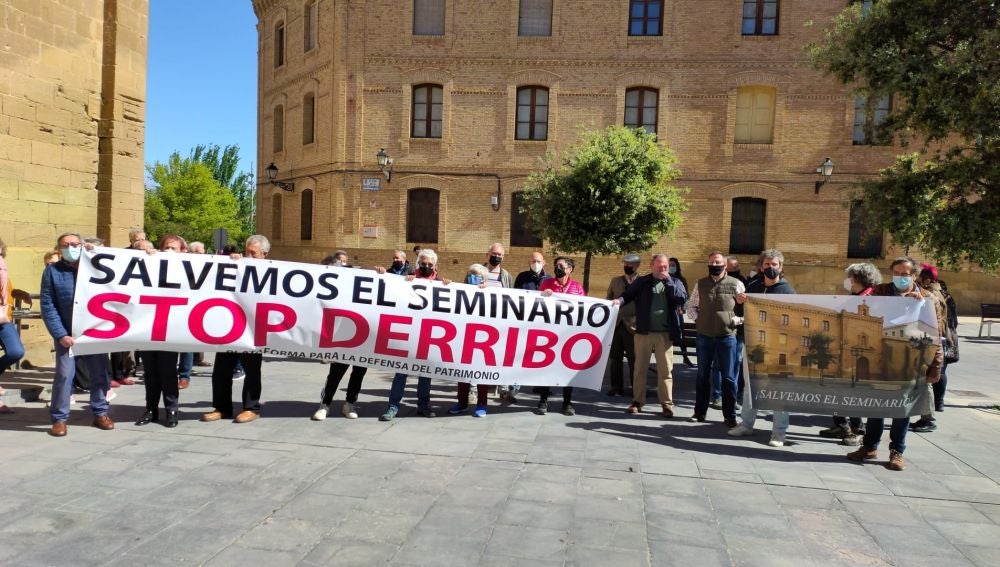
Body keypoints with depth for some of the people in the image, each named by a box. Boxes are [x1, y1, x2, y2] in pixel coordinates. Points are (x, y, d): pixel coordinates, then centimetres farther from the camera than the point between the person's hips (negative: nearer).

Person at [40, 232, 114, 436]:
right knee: (64, 374, -5)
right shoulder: (52, 271, 0)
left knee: (99, 373, 7)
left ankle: (100, 413, 20)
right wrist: (60, 334, -13)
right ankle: (59, 418, 7)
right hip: (66, 334, -2)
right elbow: (47, 306, -4)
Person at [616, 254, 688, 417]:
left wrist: (667, 281, -12)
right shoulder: (642, 282, 5)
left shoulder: (674, 282, 6)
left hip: (665, 333, 0)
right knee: (640, 368, 7)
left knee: (665, 370, 5)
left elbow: (683, 299, -9)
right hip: (643, 331, 0)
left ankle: (667, 403, 12)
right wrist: (620, 300, -21)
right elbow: (628, 294, 0)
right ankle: (637, 401, 16)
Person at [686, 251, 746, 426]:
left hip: (727, 336, -3)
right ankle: (700, 412, 20)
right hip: (704, 336, 3)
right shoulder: (701, 284, 8)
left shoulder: (736, 284, 0)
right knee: (703, 375, 11)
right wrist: (697, 319, 1)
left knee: (728, 377, 1)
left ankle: (730, 415, 9)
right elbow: (691, 305, 17)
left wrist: (737, 320, -12)